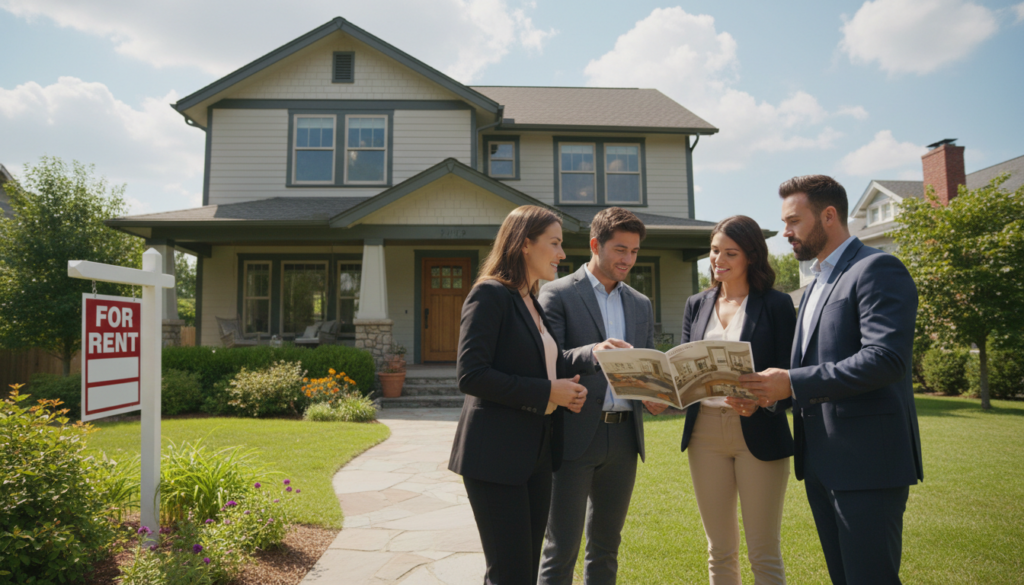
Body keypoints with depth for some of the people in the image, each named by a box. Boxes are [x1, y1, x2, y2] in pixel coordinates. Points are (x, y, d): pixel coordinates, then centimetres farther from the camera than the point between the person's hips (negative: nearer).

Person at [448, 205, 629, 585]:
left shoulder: (534, 302, 16)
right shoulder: (490, 294, -12)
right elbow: (470, 375, -20)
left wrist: (592, 353, 1)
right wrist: (547, 392, -18)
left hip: (536, 453, 9)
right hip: (495, 456, -8)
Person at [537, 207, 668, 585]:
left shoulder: (641, 305, 14)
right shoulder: (558, 294, -3)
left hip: (624, 437, 5)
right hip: (575, 435, -5)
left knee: (606, 544, 15)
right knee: (562, 547, 1)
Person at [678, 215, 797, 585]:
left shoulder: (776, 304, -2)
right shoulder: (697, 305, 10)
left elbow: (788, 375, -6)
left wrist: (759, 402, -26)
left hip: (758, 434, -4)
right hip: (705, 433, 4)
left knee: (764, 554, 5)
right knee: (720, 551, 15)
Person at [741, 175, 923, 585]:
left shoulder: (877, 270, -10)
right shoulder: (816, 284, 18)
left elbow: (887, 359, -23)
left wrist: (793, 382, -22)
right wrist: (768, 391, 2)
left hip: (866, 459, -9)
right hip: (820, 459, 9)